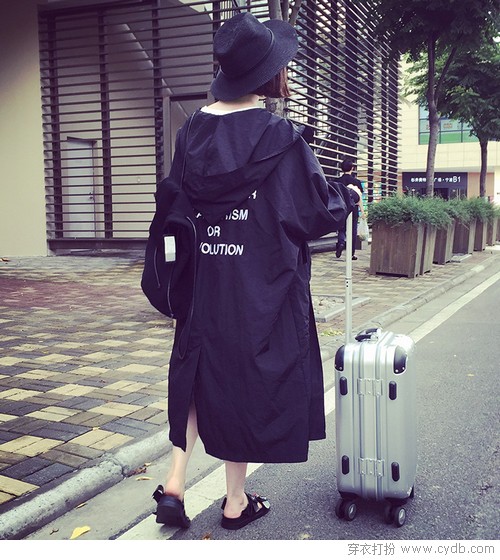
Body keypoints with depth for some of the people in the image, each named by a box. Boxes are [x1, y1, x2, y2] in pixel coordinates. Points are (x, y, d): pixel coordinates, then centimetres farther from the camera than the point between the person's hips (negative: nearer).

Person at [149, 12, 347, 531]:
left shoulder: (192, 130, 1)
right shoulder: (281, 138, -13)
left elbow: (172, 200, 8)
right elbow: (320, 213, -8)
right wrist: (348, 198, 12)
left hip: (202, 283, 5)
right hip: (262, 289, -4)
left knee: (198, 372, 19)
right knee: (248, 377, 8)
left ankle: (174, 481, 12)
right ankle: (236, 500, 22)